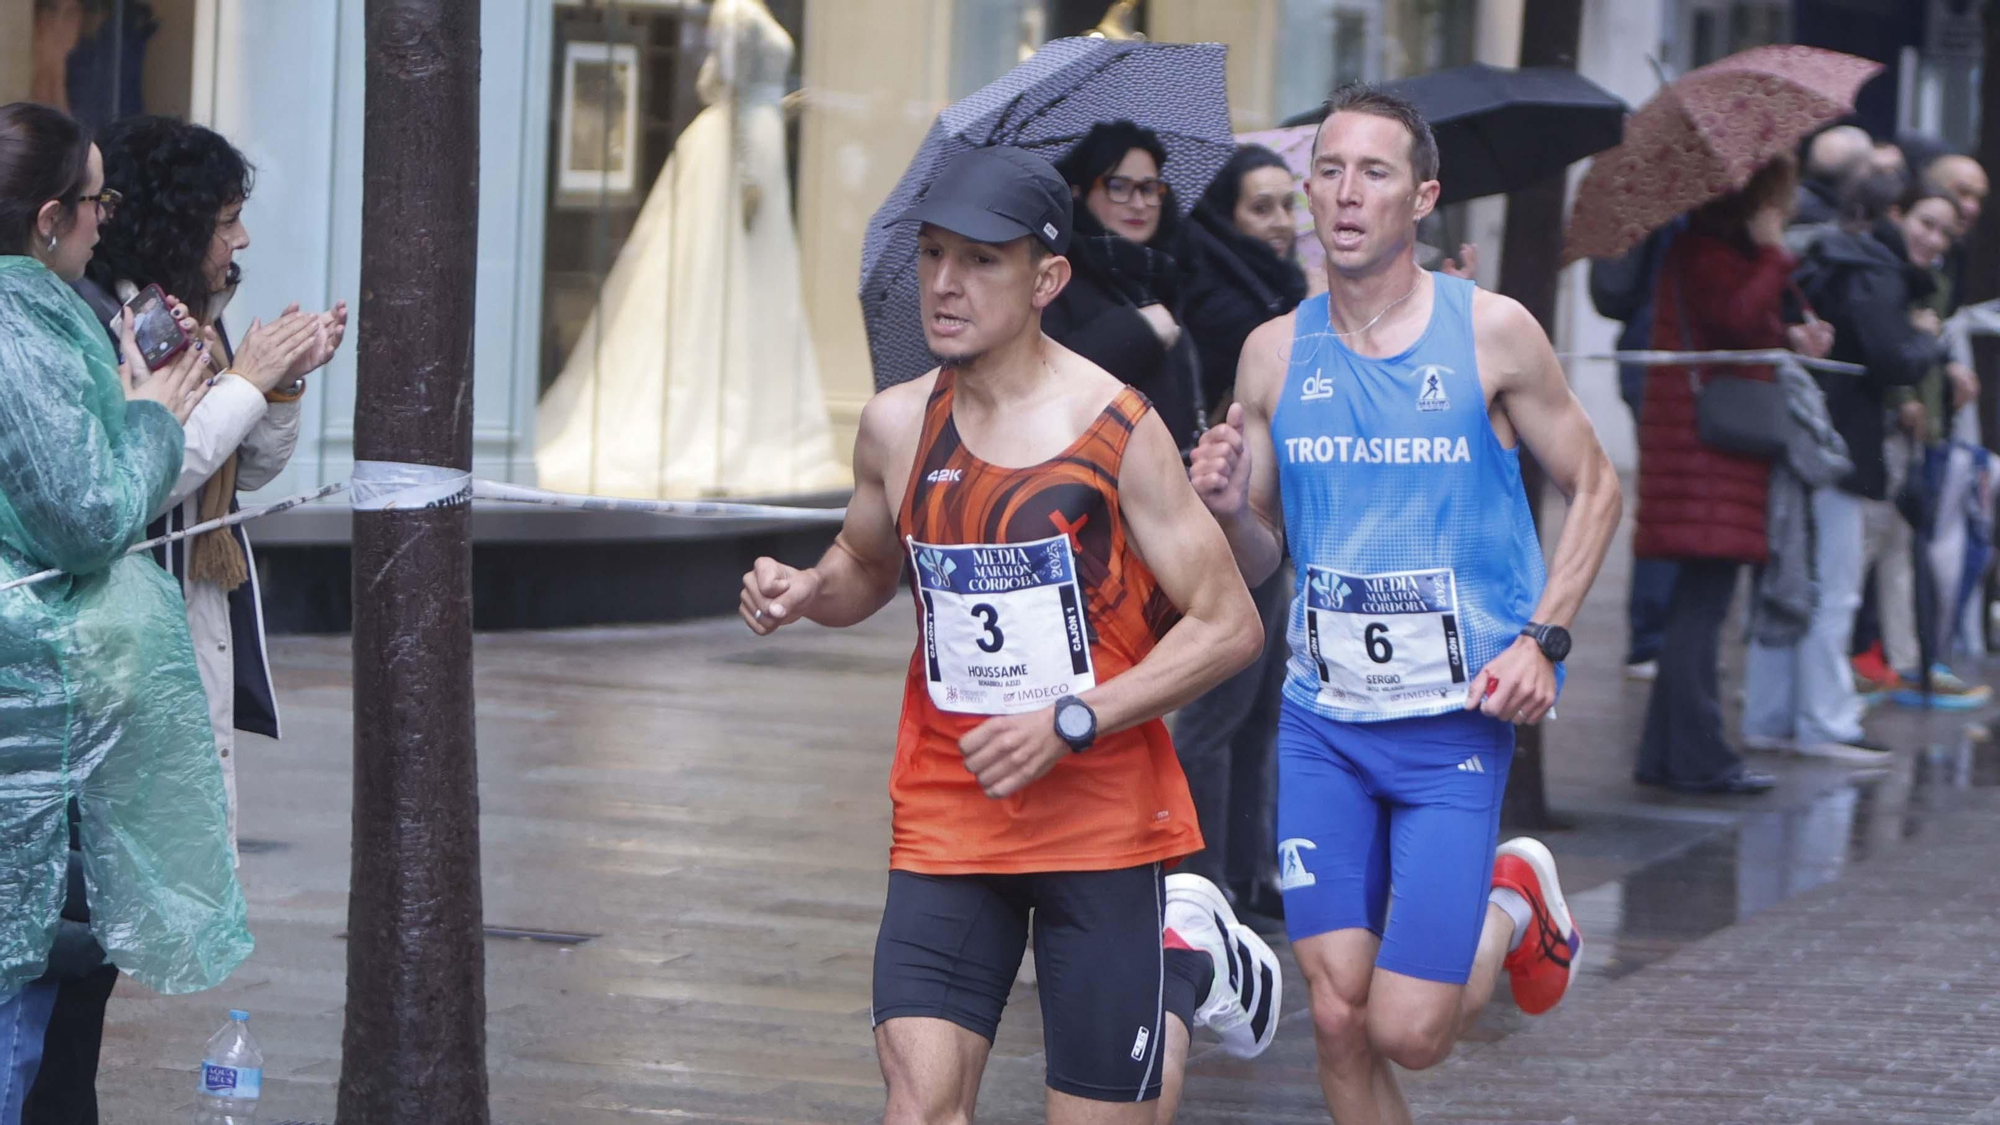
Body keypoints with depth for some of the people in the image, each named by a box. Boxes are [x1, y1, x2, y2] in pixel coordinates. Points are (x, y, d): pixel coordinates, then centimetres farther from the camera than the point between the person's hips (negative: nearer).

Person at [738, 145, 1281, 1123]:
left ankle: (1190, 955, 34)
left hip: (1104, 818, -3)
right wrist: (804, 593, -2)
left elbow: (1229, 627, -9)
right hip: (945, 817, 3)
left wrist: (1069, 723, -18)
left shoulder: (1115, 430, -11)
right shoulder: (897, 427, 2)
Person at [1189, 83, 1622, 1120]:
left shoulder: (1492, 333, -5)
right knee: (1338, 1020, -2)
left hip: (1457, 722, -3)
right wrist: (1227, 511, -12)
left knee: (1409, 1031, -7)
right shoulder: (1276, 353, 3)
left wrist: (1544, 639, -8)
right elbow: (1257, 558, 11)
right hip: (1321, 721, 3)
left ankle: (1514, 905, 23)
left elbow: (1594, 489, 5)